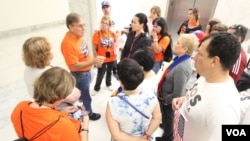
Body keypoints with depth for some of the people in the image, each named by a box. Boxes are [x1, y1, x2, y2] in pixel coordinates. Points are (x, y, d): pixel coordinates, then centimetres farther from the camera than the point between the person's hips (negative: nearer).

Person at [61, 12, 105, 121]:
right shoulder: (68, 43, -31)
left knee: (83, 93, 29)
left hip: (86, 71, 9)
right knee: (85, 96, 13)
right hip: (80, 75, -8)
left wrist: (95, 61, 10)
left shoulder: (78, 35, -5)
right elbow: (74, 66, -29)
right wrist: (94, 61, -36)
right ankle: (88, 113, 37)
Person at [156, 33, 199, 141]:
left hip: (169, 100, -7)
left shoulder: (182, 68, -37)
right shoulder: (181, 58, -8)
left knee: (167, 117, 20)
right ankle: (165, 125, 63)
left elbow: (177, 94, -32)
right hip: (166, 95, 8)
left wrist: (164, 100, -15)